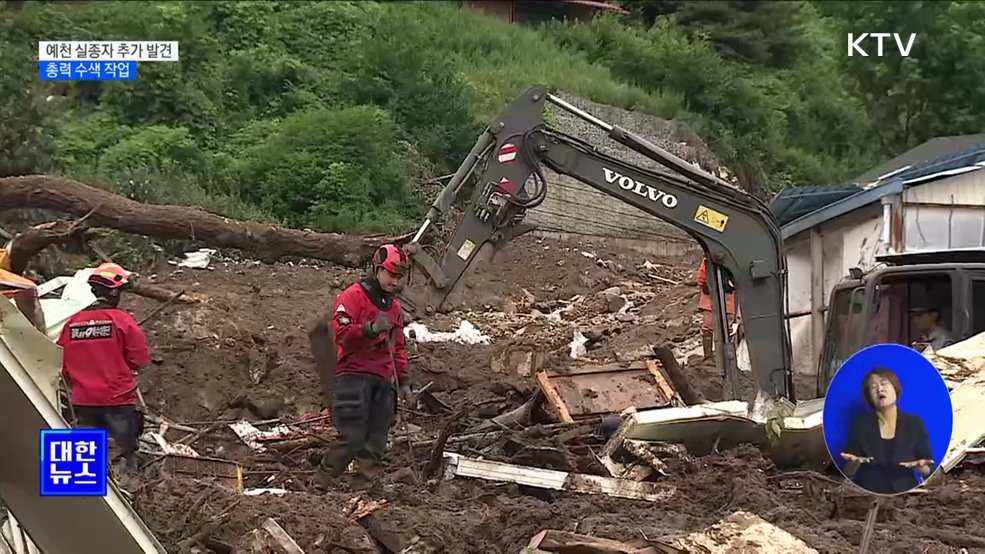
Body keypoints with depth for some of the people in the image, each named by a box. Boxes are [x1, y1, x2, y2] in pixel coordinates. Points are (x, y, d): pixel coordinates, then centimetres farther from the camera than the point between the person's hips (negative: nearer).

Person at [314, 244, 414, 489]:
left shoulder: (394, 306, 21)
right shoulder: (353, 296, -2)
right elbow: (341, 333, -14)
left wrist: (403, 379, 20)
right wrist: (371, 329, -27)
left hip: (383, 380, 7)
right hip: (354, 375, -7)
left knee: (376, 442, 3)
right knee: (353, 438, -14)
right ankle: (322, 482, -2)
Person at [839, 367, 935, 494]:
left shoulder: (914, 423, 5)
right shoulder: (860, 424, 5)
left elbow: (929, 470, 7)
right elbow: (847, 473, 5)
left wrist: (918, 467, -13)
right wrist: (855, 463, -15)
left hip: (905, 494, 1)